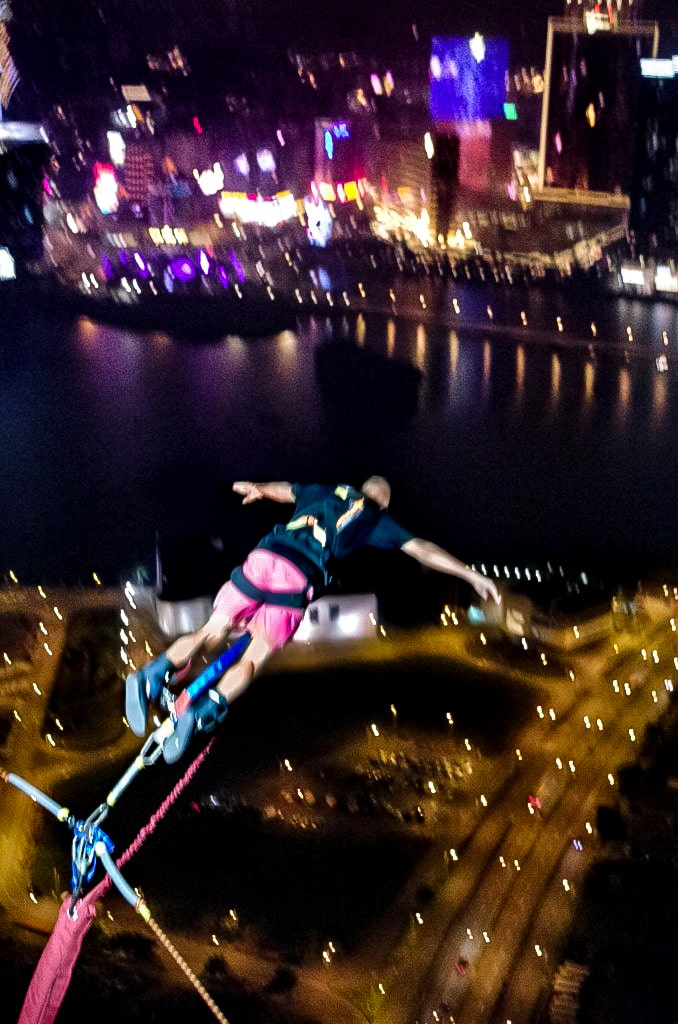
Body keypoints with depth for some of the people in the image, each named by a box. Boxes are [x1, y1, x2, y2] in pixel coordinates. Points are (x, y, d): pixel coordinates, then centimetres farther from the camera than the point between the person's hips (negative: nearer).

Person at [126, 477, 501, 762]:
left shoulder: (324, 491, 29)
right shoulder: (376, 520, 20)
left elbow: (285, 490, 46)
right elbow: (422, 550, 18)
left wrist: (257, 489, 66)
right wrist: (473, 575, 24)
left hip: (260, 558, 4)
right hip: (298, 579, -3)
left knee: (210, 633, 8)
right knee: (252, 660, -1)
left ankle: (153, 675, -14)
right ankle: (200, 714, -24)